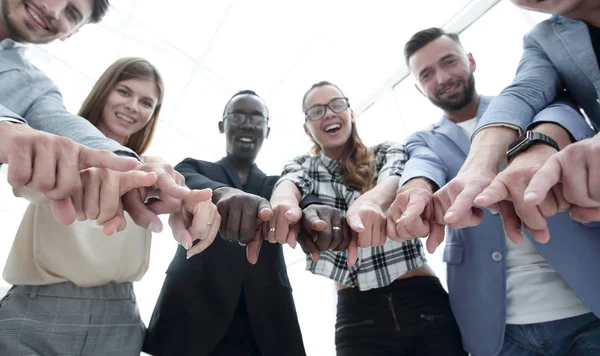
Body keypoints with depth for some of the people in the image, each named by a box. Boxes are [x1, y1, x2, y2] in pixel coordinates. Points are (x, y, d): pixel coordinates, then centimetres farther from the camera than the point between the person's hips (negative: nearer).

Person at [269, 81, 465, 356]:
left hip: (422, 300, 0)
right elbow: (290, 183, -15)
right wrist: (284, 200, -40)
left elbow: (395, 178, -16)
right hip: (357, 313, 1)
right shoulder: (303, 166, 8)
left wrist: (372, 200, -41)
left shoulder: (388, 152, 6)